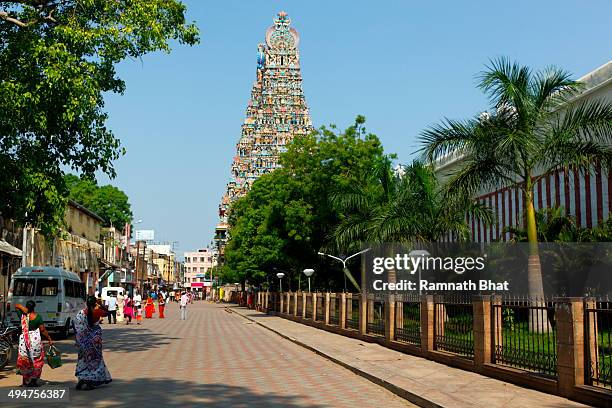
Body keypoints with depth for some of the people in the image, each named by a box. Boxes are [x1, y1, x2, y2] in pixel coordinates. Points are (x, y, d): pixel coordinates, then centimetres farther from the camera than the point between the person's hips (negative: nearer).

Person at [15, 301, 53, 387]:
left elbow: (16, 306, 14)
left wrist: (22, 308, -5)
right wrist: (49, 339, 2)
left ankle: (26, 381, 15)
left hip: (24, 339, 2)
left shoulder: (22, 315, -4)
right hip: (35, 340, -2)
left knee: (24, 360, 11)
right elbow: (43, 330, -7)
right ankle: (34, 380, 10)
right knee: (36, 361, 10)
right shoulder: (37, 316, -8)